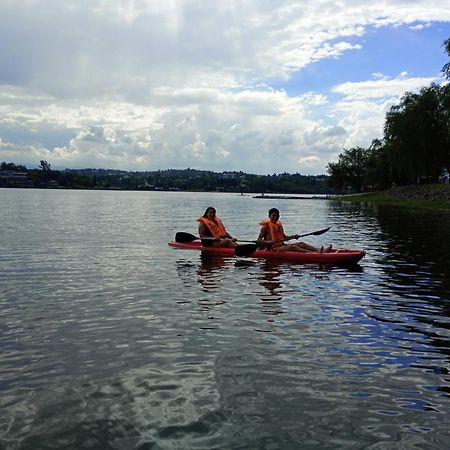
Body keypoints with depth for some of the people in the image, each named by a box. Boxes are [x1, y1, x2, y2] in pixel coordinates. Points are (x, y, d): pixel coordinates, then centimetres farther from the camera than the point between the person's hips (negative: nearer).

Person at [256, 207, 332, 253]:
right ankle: (315, 253, -44)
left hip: (282, 245, 9)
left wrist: (292, 237, 11)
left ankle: (321, 250, -23)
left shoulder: (279, 225, 17)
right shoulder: (266, 227, -6)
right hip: (272, 249, -9)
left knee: (301, 244, -5)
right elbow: (258, 241, -12)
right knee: (292, 247, -30)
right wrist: (268, 242, -29)